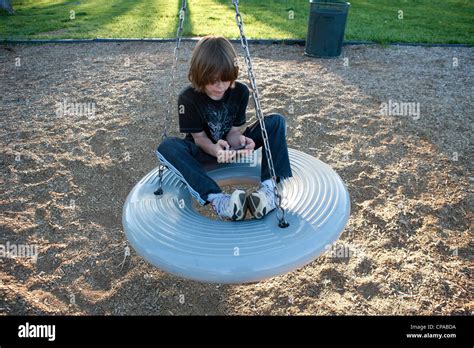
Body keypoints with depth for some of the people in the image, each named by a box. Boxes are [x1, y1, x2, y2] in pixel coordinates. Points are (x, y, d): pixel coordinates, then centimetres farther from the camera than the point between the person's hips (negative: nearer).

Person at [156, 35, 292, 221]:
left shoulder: (240, 91, -14)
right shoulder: (188, 98, -22)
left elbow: (233, 130, -10)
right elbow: (199, 137, -16)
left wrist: (239, 141, -35)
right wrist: (215, 149, -39)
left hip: (230, 147, 3)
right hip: (204, 150, -2)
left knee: (277, 122, -18)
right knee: (166, 147, -36)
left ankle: (269, 186, -35)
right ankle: (217, 200, -47)